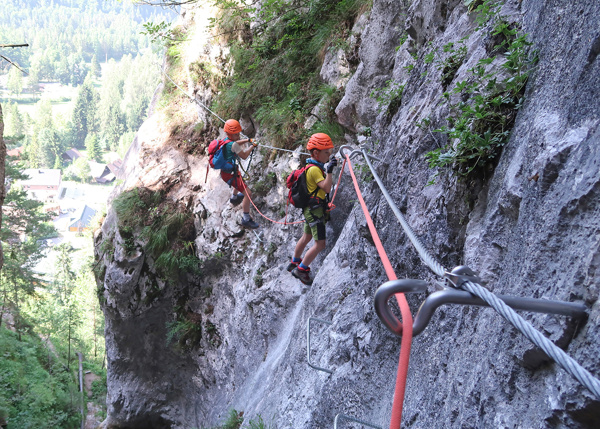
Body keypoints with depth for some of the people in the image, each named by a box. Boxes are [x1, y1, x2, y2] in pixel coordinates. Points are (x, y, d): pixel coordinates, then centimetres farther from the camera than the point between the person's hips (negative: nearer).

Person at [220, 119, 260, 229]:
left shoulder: (227, 141, 2)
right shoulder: (233, 144, -26)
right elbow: (244, 156, -17)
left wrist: (247, 140, 16)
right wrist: (252, 146, -5)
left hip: (225, 172, 10)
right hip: (230, 174, -10)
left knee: (239, 179, 43)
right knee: (247, 194, -13)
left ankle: (234, 197, 67)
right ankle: (246, 219, -9)